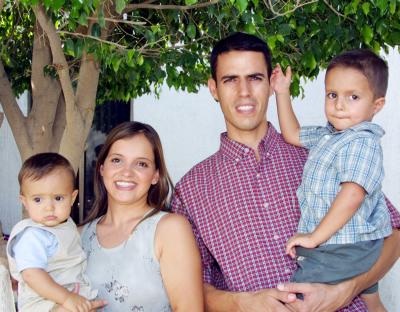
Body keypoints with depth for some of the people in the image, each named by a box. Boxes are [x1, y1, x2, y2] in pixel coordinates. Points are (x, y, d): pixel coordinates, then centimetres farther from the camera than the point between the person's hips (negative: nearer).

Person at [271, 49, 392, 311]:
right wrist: (282, 93, 20)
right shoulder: (327, 135, 9)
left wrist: (315, 237, -27)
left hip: (343, 250, -10)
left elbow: (352, 195, -30)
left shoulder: (362, 142, -20)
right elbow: (292, 134, 24)